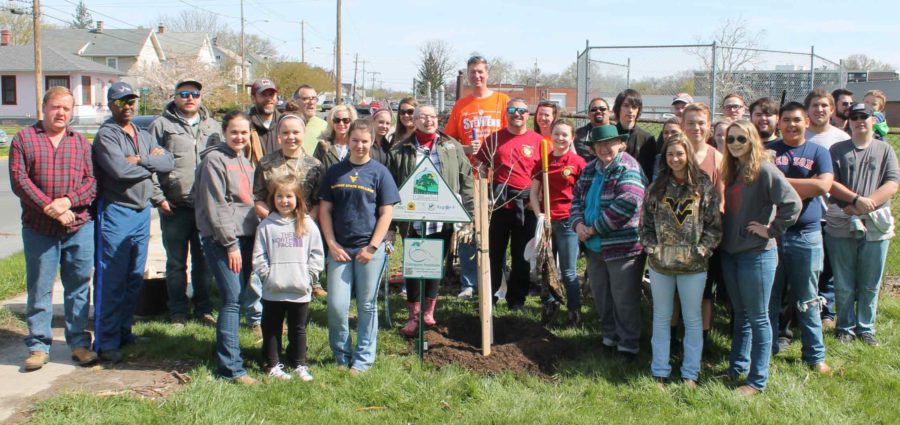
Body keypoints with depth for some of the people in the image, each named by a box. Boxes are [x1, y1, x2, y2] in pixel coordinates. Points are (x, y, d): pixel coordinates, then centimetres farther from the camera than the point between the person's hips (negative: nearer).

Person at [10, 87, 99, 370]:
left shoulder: (81, 142, 12)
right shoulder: (23, 139, 5)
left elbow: (92, 182, 5)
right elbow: (19, 179, -5)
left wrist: (67, 200, -13)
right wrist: (50, 207, -14)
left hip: (79, 228, 2)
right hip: (39, 229, -1)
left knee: (79, 287, 6)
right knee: (39, 289, 4)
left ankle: (79, 342, 15)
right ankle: (39, 345, 14)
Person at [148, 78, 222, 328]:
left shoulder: (213, 127, 13)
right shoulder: (162, 125, 3)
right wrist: (159, 198, -7)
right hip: (174, 207, -2)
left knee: (204, 261, 10)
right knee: (176, 263, 6)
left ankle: (204, 309, 20)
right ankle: (178, 312, 16)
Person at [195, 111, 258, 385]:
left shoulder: (245, 162, 18)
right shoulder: (215, 159, -7)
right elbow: (215, 207, -12)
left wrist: (255, 235, 14)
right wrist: (231, 244, -15)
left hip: (245, 236, 8)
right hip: (222, 239, -8)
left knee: (238, 298, 10)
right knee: (232, 300, -11)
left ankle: (227, 350, 21)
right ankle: (231, 367, -8)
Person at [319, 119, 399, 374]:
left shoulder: (379, 172, 1)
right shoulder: (335, 171, 7)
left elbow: (386, 213, -2)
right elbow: (325, 209, 8)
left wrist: (372, 247, -9)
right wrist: (332, 244, -2)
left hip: (369, 249, -2)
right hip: (340, 248, 2)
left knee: (367, 305, 6)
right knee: (336, 305, -1)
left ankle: (363, 359, 18)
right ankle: (341, 356, 18)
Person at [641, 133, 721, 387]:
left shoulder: (704, 186, -3)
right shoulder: (657, 187, 4)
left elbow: (714, 225, -3)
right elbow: (646, 222, 7)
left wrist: (701, 250, -12)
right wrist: (651, 248, -5)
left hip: (693, 265, -2)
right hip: (660, 264, 2)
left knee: (693, 319, 9)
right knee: (661, 318, 12)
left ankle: (690, 373, 22)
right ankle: (660, 371, 23)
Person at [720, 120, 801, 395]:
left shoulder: (764, 170, -14)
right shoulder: (731, 171, 10)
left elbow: (792, 203, -22)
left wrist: (771, 230, -15)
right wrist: (724, 234, 8)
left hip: (757, 254, -7)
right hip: (730, 252, 8)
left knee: (758, 318, 3)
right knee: (740, 314, 18)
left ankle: (758, 380, 12)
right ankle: (737, 368, 29)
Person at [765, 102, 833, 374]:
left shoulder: (818, 152, 6)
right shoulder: (767, 150, 7)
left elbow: (823, 185, -11)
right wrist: (804, 188, -11)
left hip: (806, 236, 0)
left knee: (807, 300, 8)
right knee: (769, 297, 8)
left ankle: (815, 355, 19)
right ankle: (768, 349, 21)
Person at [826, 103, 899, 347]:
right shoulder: (838, 150, 6)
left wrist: (866, 205, -16)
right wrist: (857, 199, -18)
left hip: (875, 226, 1)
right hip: (841, 226, -1)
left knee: (870, 285, 8)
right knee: (843, 285, 6)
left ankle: (866, 328, 22)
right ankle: (845, 327, 20)